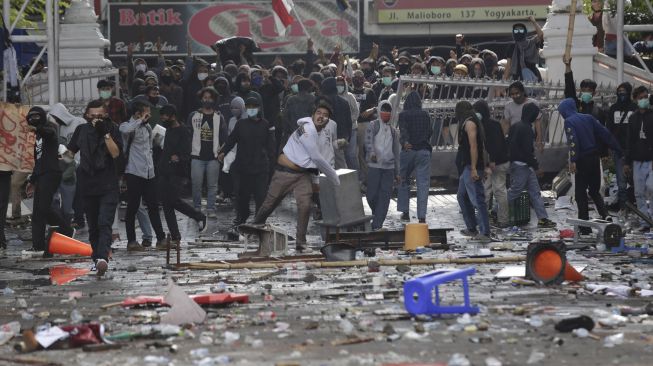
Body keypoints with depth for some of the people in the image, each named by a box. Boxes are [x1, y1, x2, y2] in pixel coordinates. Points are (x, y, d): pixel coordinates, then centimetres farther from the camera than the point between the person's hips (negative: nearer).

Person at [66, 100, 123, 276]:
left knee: (104, 223, -17)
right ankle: (97, 258, 21)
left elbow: (115, 153, -14)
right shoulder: (82, 130, 8)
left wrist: (105, 133, -20)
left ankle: (102, 258, -31)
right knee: (93, 226, 11)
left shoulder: (112, 129, -2)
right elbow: (71, 151, 20)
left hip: (108, 186, -4)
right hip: (88, 185, 4)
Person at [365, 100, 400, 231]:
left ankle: (377, 225, -4)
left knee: (385, 196, -4)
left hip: (389, 167, 3)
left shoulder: (393, 131, 18)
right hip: (374, 166, -3)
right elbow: (368, 141, -12)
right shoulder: (373, 126, 5)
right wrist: (371, 153, -33)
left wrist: (397, 173, 17)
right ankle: (376, 214, 23)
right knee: (372, 195, -5)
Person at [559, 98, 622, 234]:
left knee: (581, 194, 3)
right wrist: (618, 150, 10)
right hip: (595, 157, 6)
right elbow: (605, 133, 8)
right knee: (594, 190, 18)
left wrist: (572, 161, -27)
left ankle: (585, 227, 3)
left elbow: (572, 141, -21)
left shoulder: (569, 122, -6)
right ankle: (605, 215, -5)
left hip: (582, 161, -6)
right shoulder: (588, 118, 11)